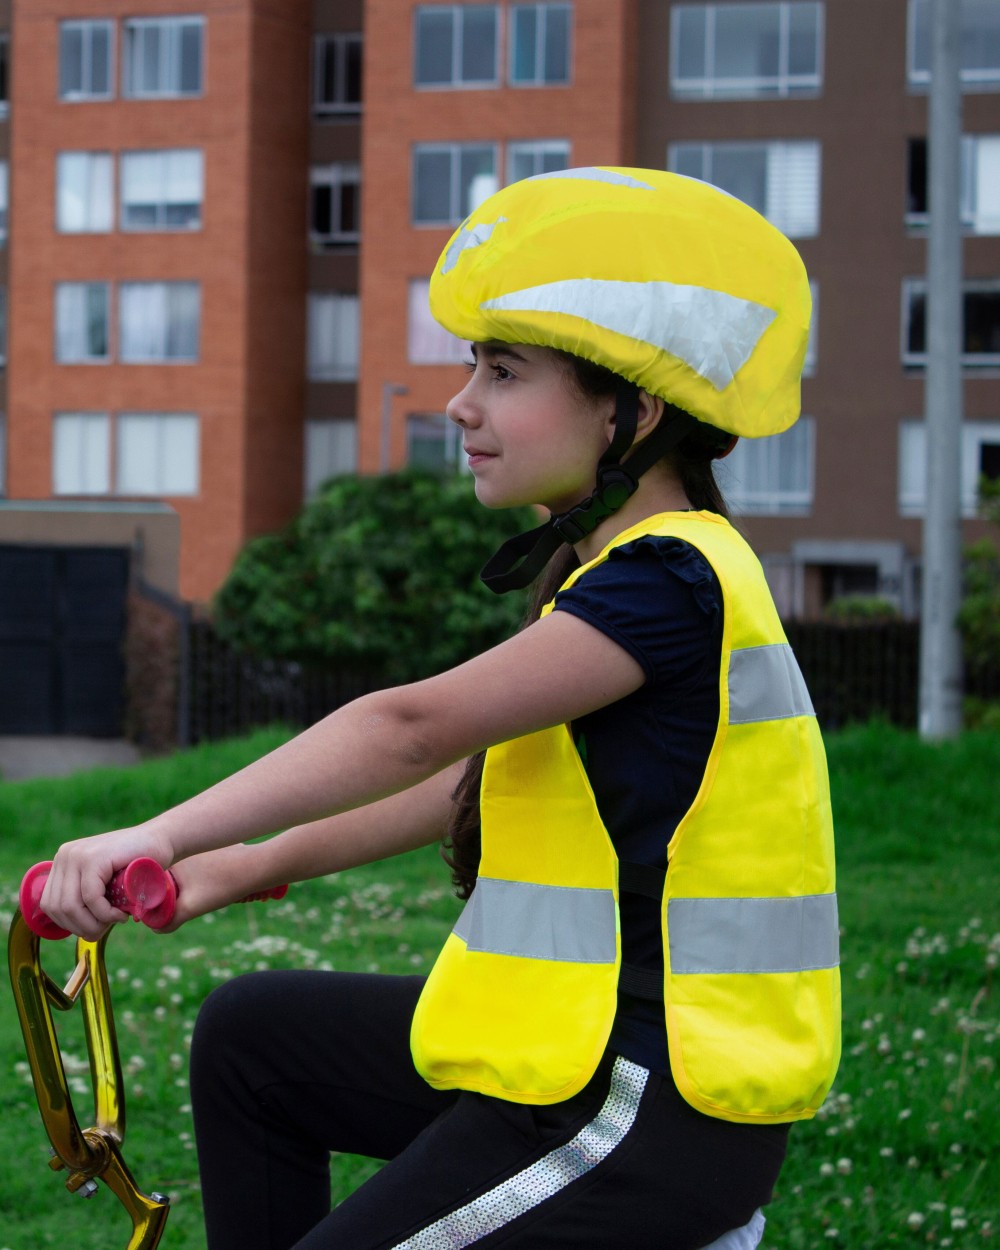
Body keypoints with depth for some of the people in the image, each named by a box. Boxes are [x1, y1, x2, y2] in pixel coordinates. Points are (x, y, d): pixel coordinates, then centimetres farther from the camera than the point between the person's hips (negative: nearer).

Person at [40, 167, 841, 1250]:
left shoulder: (672, 581, -20)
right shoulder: (629, 570, 12)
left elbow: (417, 728, -30)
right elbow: (483, 773, 21)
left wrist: (161, 833, -32)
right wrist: (261, 862, 21)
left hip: (647, 1116, -10)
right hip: (590, 1031, 10)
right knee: (252, 1034, 19)